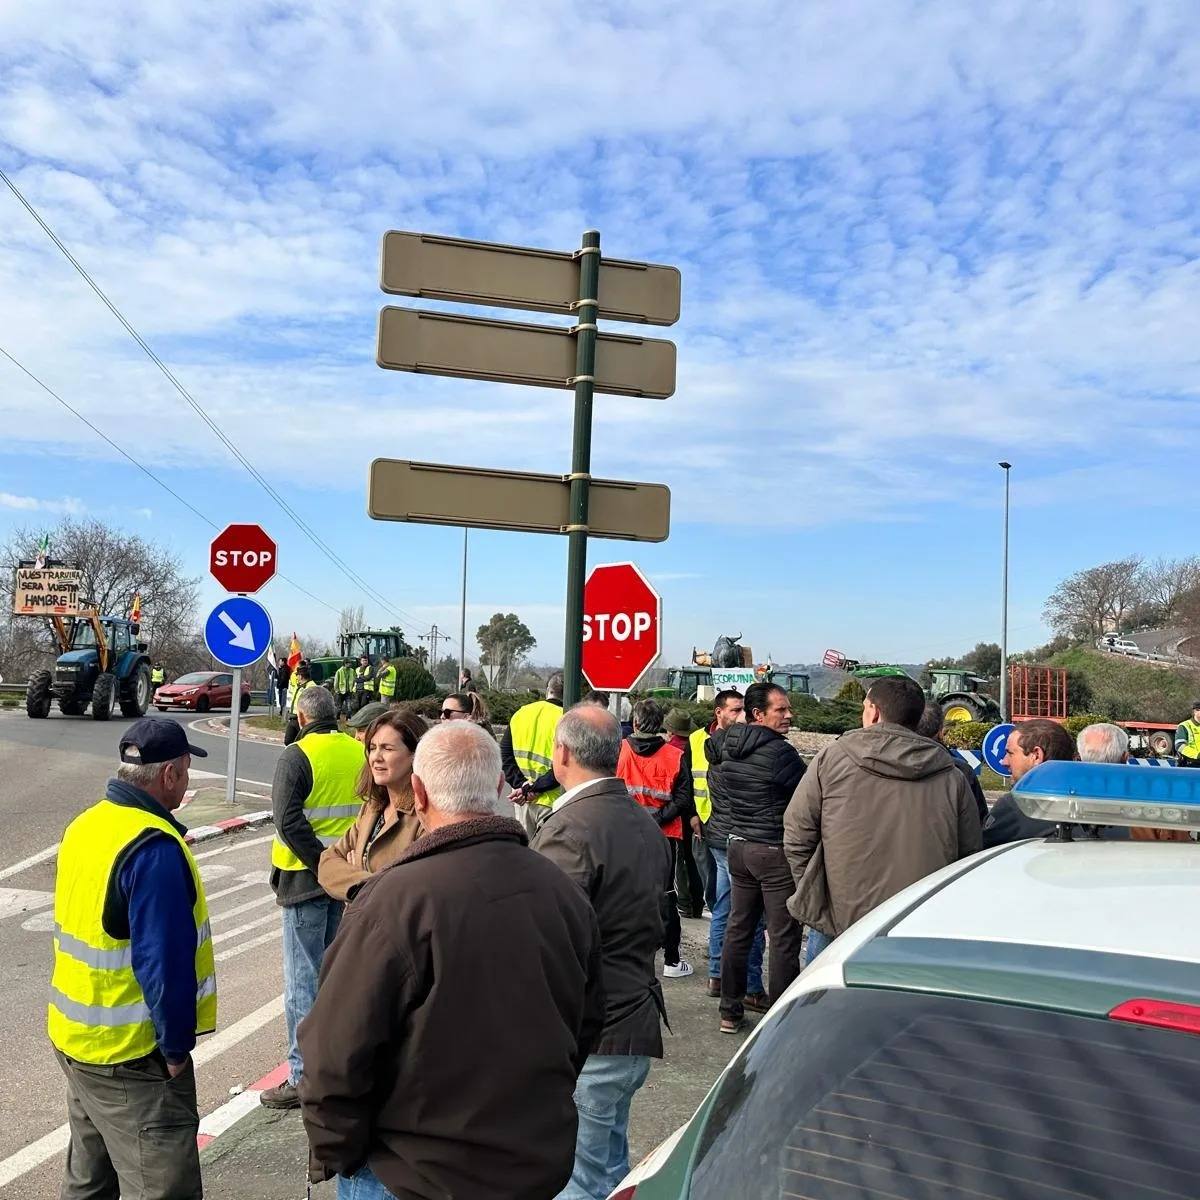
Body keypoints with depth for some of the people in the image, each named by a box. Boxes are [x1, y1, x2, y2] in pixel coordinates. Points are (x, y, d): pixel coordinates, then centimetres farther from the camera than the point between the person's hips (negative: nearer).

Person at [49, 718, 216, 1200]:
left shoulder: (85, 825, 4)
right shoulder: (153, 848, -24)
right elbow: (165, 963, -26)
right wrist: (177, 1048, -13)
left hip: (74, 1037, 9)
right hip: (129, 1057, -9)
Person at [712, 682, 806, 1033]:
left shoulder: (725, 747, 6)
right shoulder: (779, 751, -19)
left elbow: (716, 788, 18)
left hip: (738, 845, 8)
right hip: (775, 850, -8)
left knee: (738, 928, 15)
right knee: (784, 938, 1)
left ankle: (730, 1012, 22)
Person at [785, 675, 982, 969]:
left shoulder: (832, 758, -3)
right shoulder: (952, 778, 4)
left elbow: (797, 836, -1)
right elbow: (970, 854, 8)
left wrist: (810, 896, 11)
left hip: (839, 923, -2)